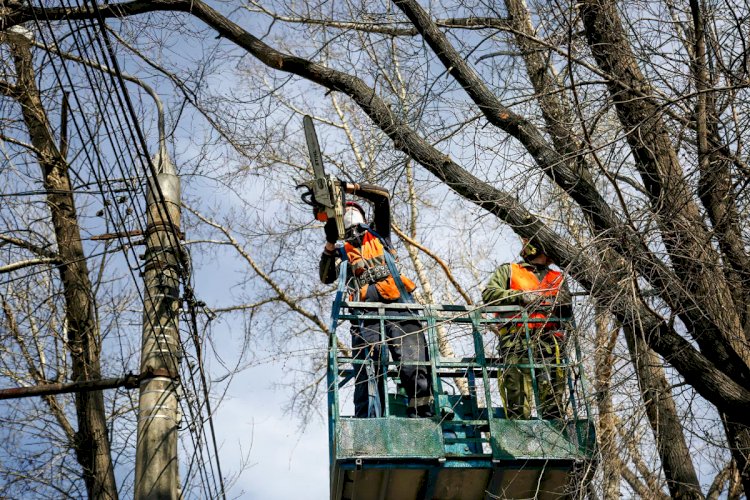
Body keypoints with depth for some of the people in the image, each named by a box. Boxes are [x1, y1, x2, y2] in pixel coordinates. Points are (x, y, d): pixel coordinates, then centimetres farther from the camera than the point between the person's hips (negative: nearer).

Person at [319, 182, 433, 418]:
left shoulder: (377, 235, 30)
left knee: (414, 371, -17)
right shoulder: (342, 250, 28)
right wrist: (330, 242, 2)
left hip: (397, 304, 0)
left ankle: (423, 417, -23)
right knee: (368, 375, -13)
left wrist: (349, 187, 15)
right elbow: (327, 277, 11)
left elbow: (383, 197, 20)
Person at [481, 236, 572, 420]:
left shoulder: (558, 279, 28)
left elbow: (567, 309, 13)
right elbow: (488, 294, 4)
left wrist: (545, 301, -6)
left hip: (548, 340, 3)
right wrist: (521, 296, -5)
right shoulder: (508, 271, 20)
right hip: (517, 340, -3)